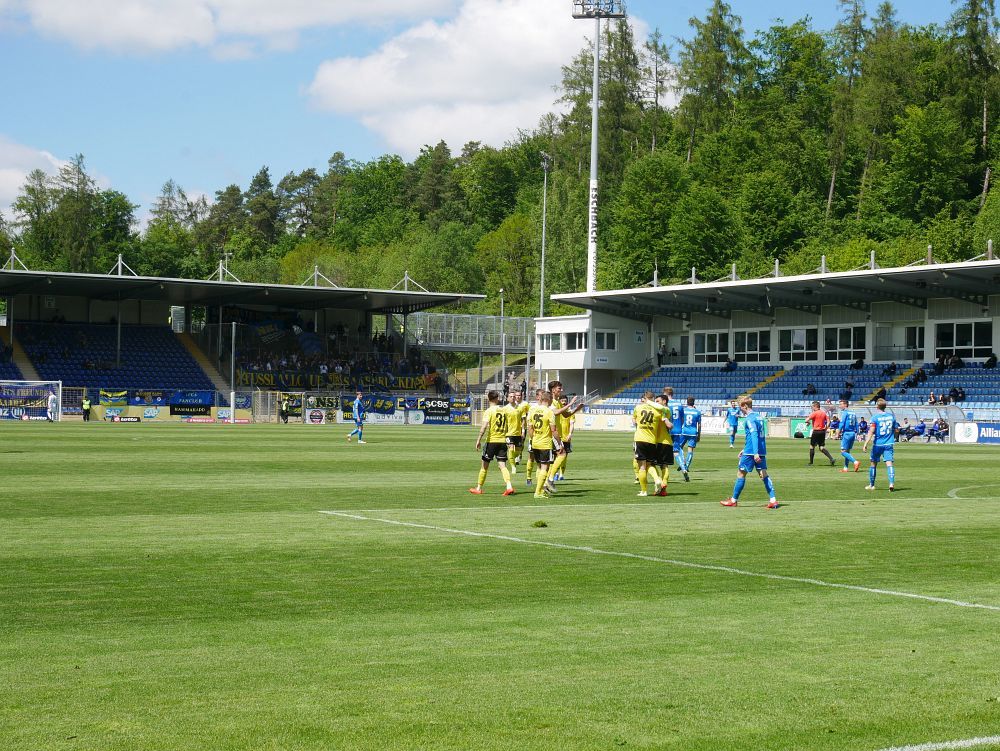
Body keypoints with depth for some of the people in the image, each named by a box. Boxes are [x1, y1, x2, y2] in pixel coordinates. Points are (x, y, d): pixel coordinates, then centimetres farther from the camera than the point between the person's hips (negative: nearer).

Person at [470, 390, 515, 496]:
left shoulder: (489, 411, -7)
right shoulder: (504, 410, 7)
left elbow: (484, 426, -19)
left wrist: (478, 440, -18)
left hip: (491, 441, -4)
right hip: (502, 441, 4)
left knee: (484, 466, 8)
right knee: (502, 466, 1)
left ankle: (478, 488, 18)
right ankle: (509, 486, -16)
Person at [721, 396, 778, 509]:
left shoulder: (749, 419, -12)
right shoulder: (758, 417, 16)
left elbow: (754, 435, -23)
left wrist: (755, 453, -29)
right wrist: (745, 449, 31)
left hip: (751, 452, -8)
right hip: (762, 451, 8)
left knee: (741, 473, 4)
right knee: (764, 474, 3)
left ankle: (734, 500, 13)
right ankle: (773, 500, -8)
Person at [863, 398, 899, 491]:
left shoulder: (875, 417, -9)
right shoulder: (891, 416, 4)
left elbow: (871, 431, -16)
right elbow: (896, 430, 12)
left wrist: (866, 443, -17)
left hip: (878, 444, -2)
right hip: (889, 444, 2)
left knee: (873, 463, 11)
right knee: (889, 463, -4)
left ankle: (871, 485, 21)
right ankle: (891, 483, -23)